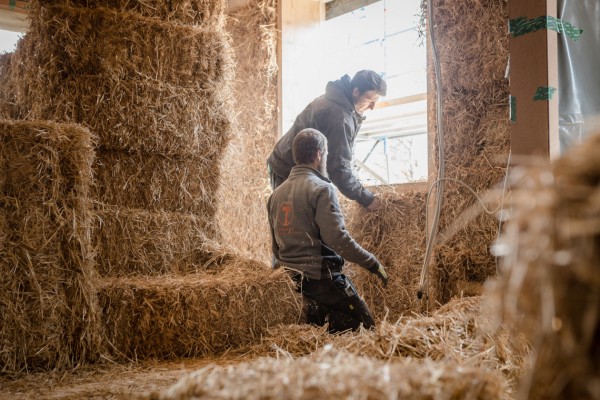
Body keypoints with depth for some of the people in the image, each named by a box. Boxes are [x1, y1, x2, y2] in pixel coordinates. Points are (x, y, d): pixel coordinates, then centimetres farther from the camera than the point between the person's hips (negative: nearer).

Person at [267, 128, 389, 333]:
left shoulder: (276, 194, 12)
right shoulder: (321, 189, -12)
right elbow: (337, 238, -20)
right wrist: (373, 264, -13)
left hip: (291, 278, 8)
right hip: (321, 276, -8)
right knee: (363, 324, -1)